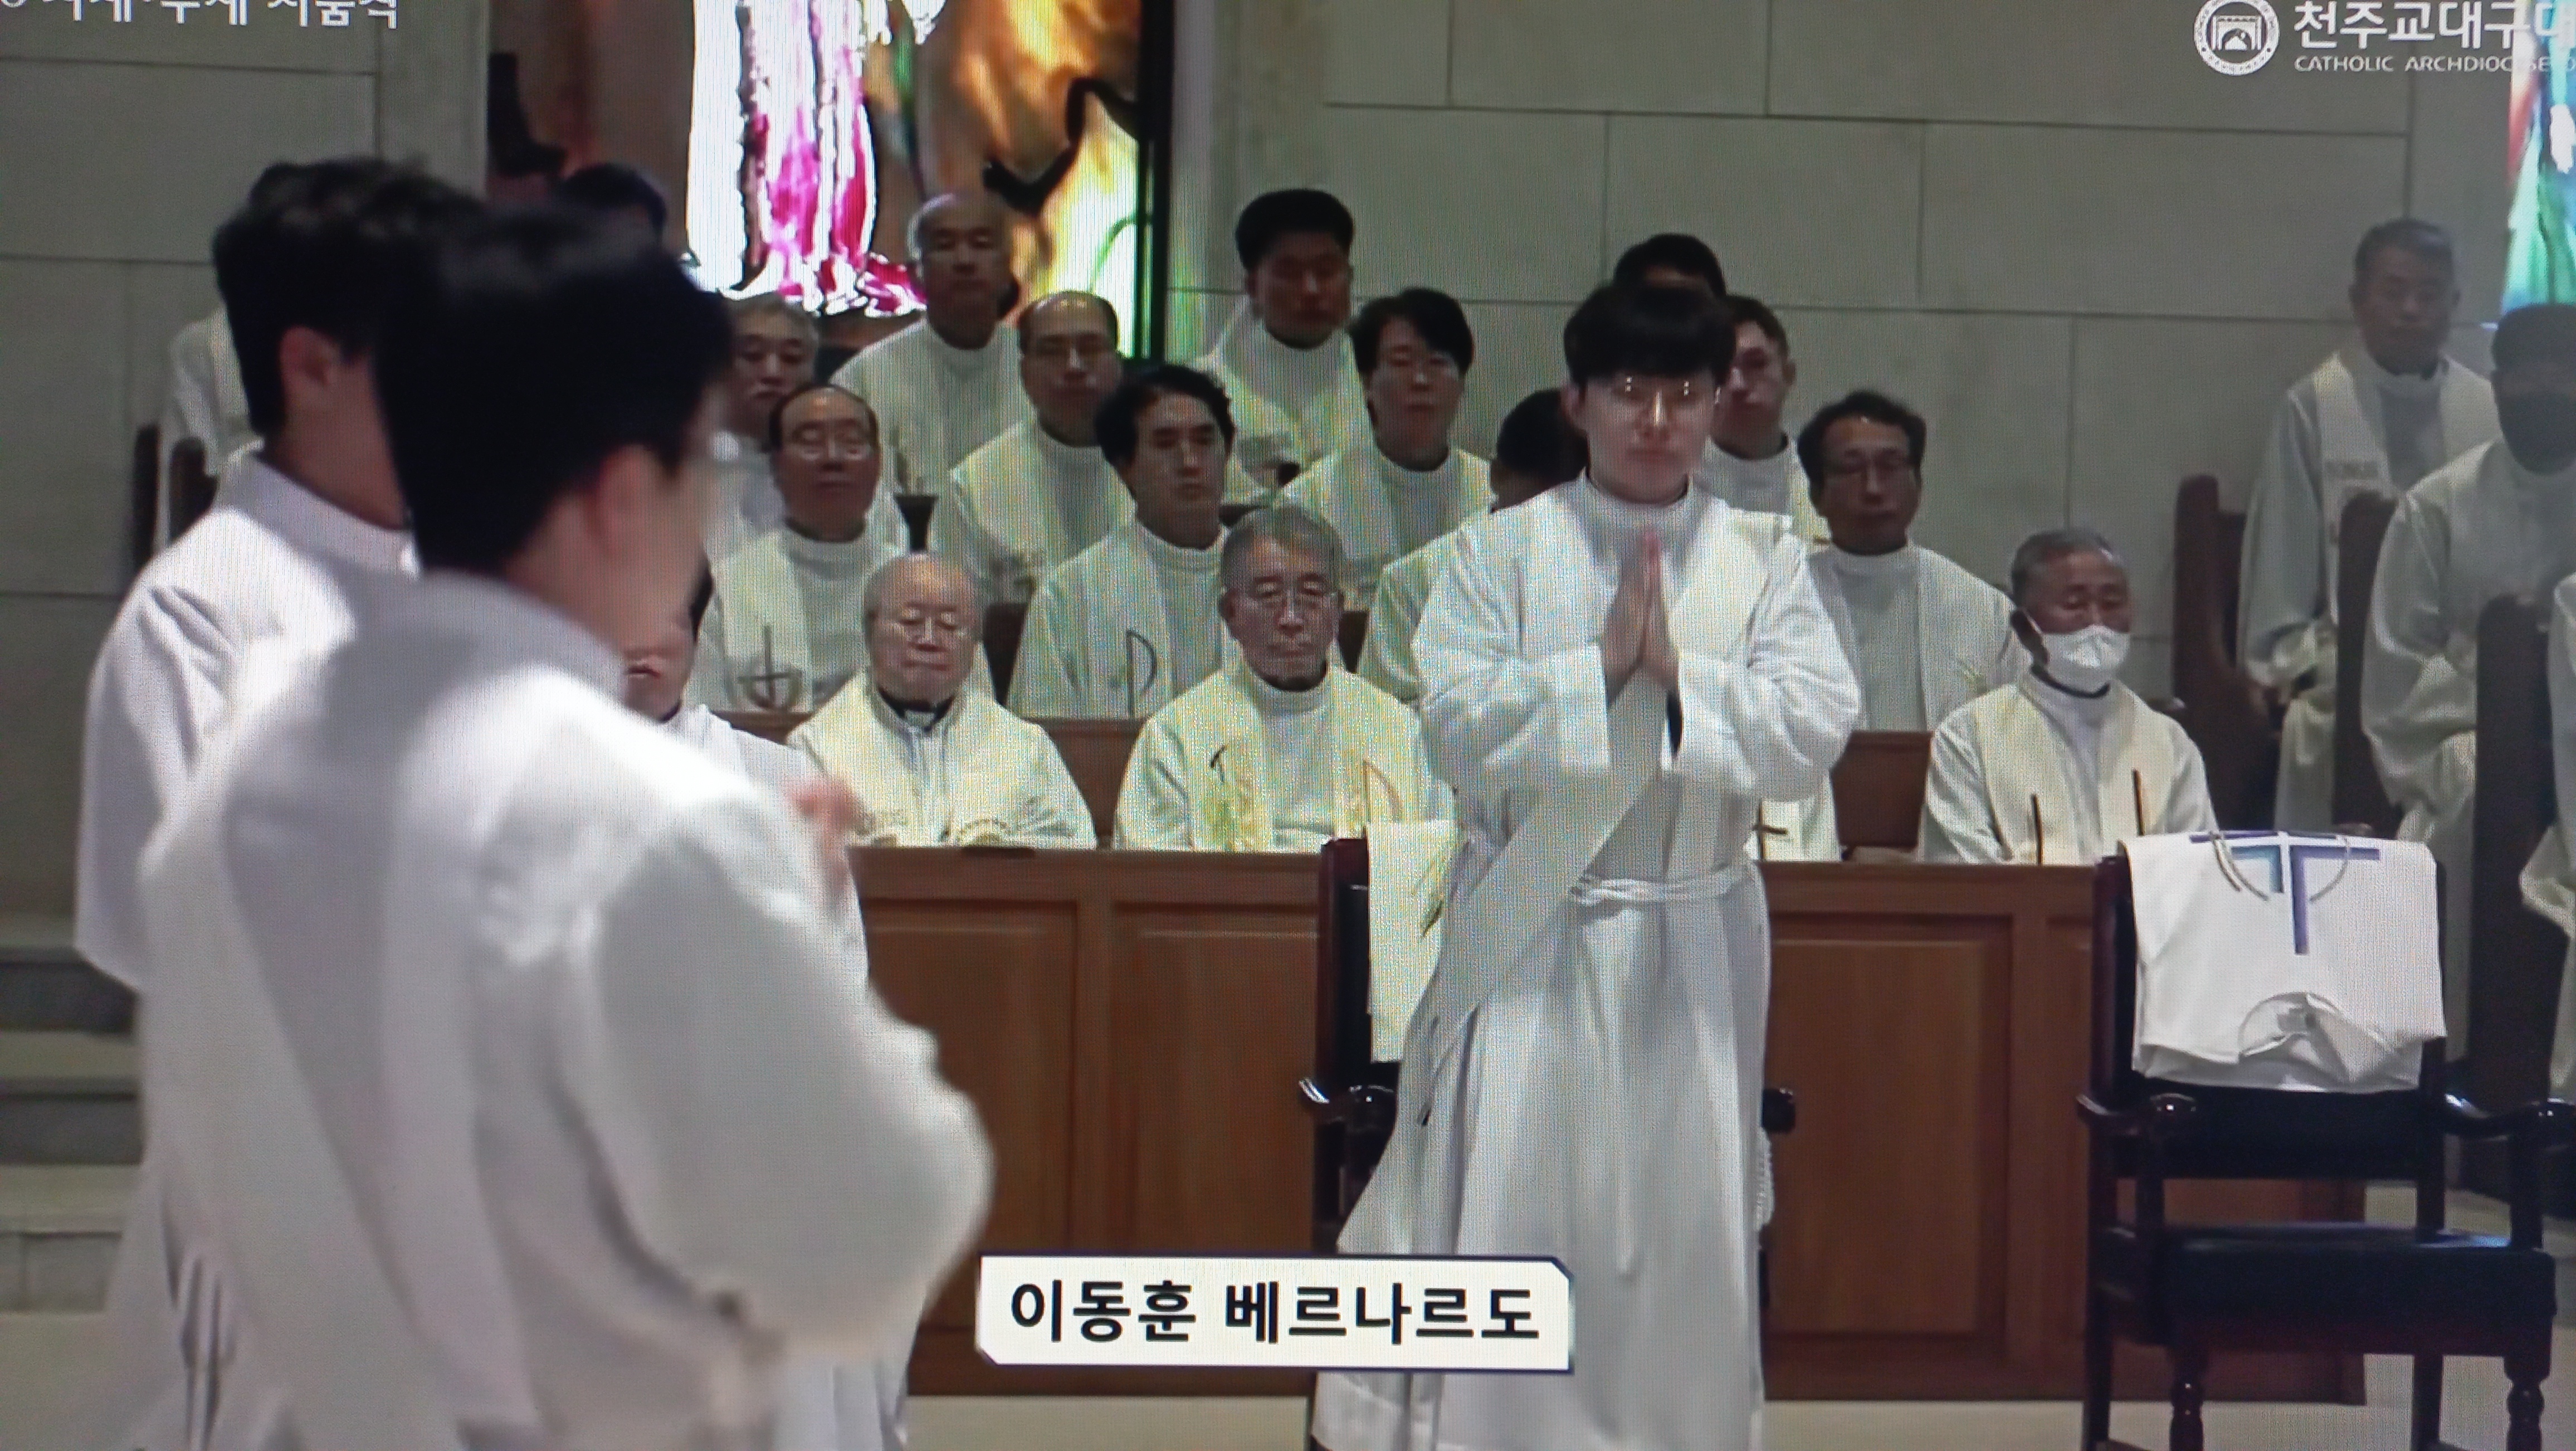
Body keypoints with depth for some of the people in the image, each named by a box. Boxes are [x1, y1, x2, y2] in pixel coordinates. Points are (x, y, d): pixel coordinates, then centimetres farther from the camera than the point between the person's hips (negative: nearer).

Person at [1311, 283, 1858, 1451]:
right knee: (1503, 1213, -3)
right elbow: (1458, 726, -9)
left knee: (1684, 1224, 6)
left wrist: (1677, 670, -18)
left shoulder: (1764, 560, 5)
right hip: (1529, 934, -1)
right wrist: (1602, 663, -18)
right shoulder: (1501, 551, 2)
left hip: (1691, 946, 2)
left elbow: (1813, 732, -7)